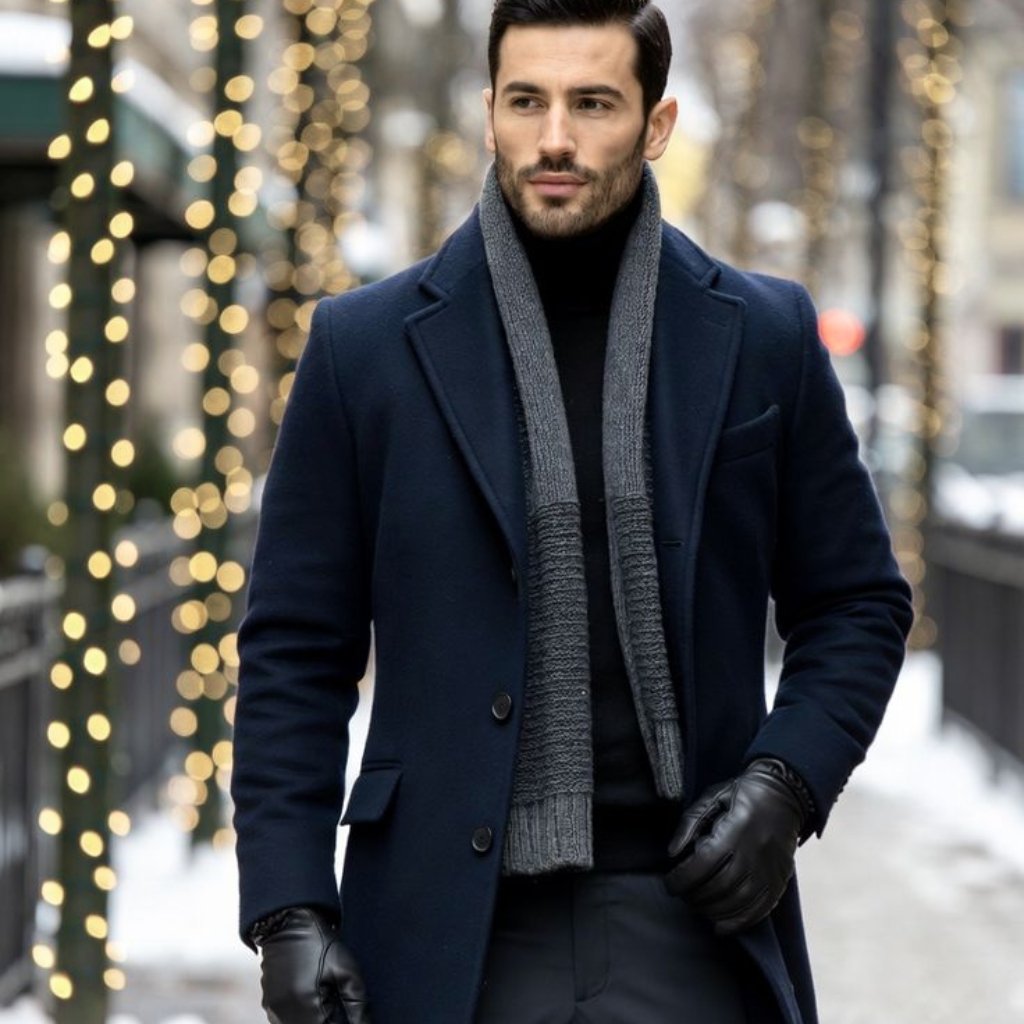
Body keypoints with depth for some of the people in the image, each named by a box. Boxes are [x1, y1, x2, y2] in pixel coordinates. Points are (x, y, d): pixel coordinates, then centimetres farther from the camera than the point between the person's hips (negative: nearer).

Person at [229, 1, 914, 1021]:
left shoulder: (761, 336, 5)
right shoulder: (367, 345, 2)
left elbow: (856, 603, 12)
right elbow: (293, 653, 3)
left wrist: (786, 784, -4)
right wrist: (289, 911, -5)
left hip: (687, 924, 1)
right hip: (451, 938, 0)